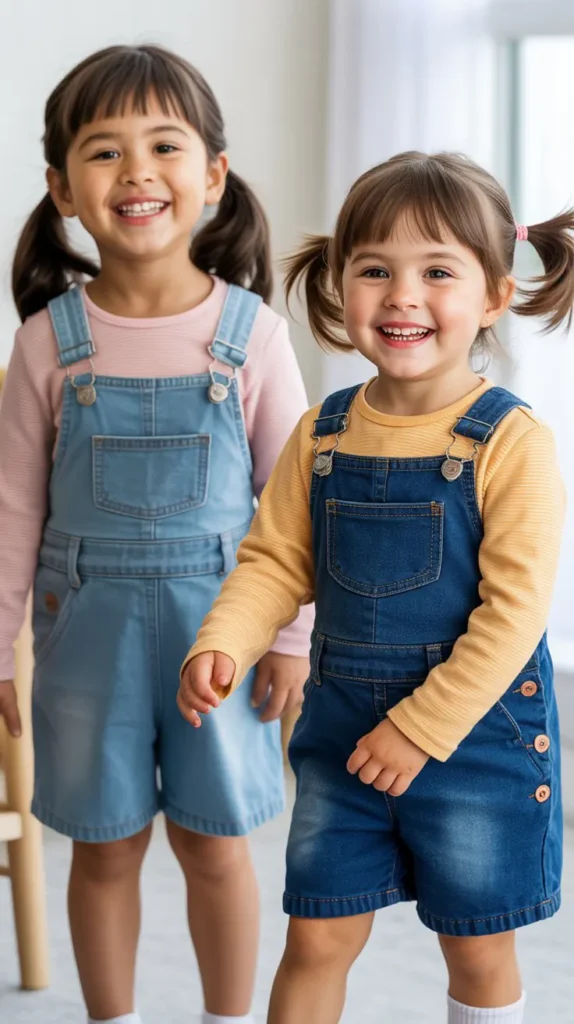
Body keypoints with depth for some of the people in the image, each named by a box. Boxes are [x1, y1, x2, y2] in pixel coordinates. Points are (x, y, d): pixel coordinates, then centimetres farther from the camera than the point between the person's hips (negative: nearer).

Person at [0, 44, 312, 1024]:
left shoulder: (250, 330, -7)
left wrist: (290, 634, -1)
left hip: (216, 617, 0)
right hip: (89, 622, 1)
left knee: (213, 842, 11)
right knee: (105, 845, 12)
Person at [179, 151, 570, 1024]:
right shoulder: (321, 436, -1)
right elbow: (275, 562, 4)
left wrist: (422, 727, -18)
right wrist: (222, 645, -15)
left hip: (476, 729, -3)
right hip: (342, 726, 4)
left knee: (477, 949, 13)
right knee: (318, 937, 11)